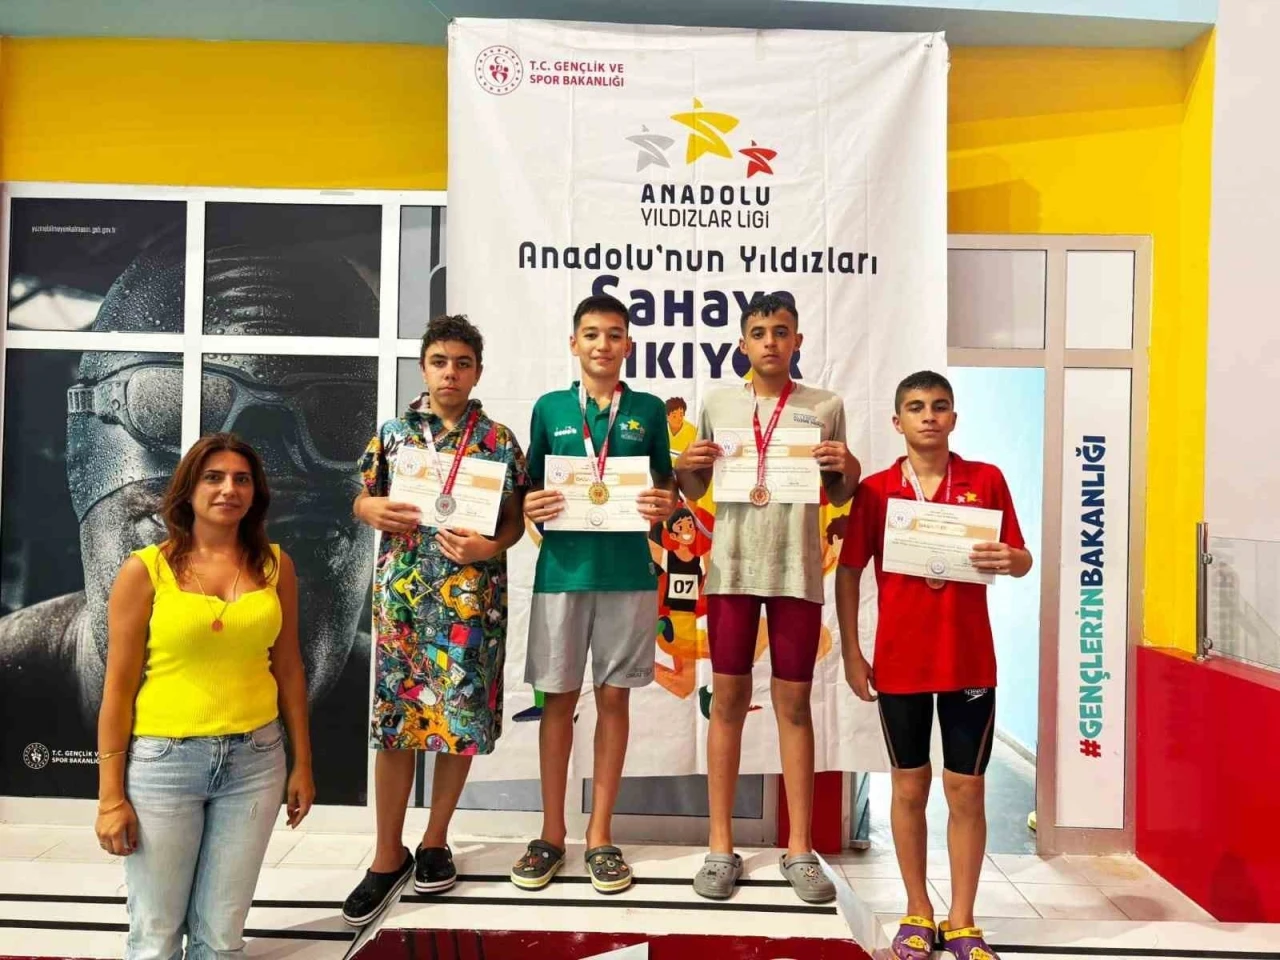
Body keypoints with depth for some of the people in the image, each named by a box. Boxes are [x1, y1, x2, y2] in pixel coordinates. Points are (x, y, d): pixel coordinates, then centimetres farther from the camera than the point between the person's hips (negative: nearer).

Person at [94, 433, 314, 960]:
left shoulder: (275, 565, 1)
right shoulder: (145, 570, -7)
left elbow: (288, 668, 7)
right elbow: (118, 687, -5)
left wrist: (302, 763, 8)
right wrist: (111, 795, -4)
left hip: (255, 760, 2)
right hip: (163, 760, -2)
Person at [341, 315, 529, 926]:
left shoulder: (499, 440, 2)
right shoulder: (393, 432, 7)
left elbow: (515, 520, 4)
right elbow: (362, 500, 12)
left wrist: (488, 547, -16)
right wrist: (373, 510, -11)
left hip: (471, 595, 0)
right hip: (402, 592, 1)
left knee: (462, 717, 6)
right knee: (395, 718, 4)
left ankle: (435, 842, 26)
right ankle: (388, 856, 18)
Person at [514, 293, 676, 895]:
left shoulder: (648, 410, 6)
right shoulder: (549, 408, 7)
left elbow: (666, 486, 10)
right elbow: (528, 489, 10)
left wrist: (665, 505, -11)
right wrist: (531, 507, -11)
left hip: (627, 571, 0)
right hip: (562, 568, 0)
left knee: (614, 698, 7)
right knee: (558, 699, 6)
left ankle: (600, 836, 20)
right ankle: (552, 836, 20)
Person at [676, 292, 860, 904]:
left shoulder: (825, 407, 4)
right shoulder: (718, 404, 6)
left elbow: (839, 498, 11)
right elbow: (694, 492, 12)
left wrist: (849, 470, -10)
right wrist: (686, 466, -9)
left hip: (798, 571, 0)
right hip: (732, 568, 1)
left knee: (794, 703, 6)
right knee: (728, 700, 6)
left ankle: (799, 849, 18)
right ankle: (721, 846, 16)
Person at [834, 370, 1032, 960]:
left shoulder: (986, 480, 0)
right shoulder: (875, 490, -1)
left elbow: (1022, 561, 4)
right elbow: (849, 571, 2)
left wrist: (1008, 560, -21)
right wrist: (851, 653, -3)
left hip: (970, 661, 0)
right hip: (899, 662, 0)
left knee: (966, 789, 7)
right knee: (909, 786, 11)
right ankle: (917, 912, 26)